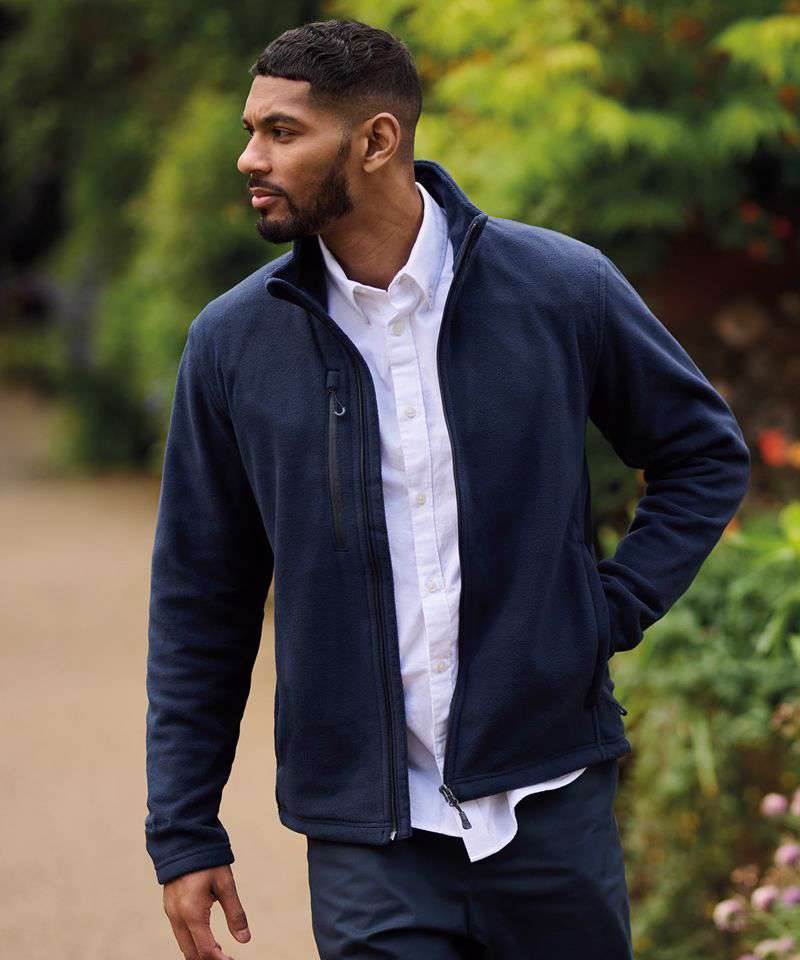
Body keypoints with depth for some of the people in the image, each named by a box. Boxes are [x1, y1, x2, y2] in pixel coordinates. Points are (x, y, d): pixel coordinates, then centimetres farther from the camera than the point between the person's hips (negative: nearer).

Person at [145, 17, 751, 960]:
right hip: (364, 837, 0)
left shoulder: (564, 288, -3)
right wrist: (184, 832, 5)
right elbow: (199, 603, 6)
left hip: (550, 800, 0)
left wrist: (612, 612, -2)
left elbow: (706, 453, 12)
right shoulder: (232, 341, -1)